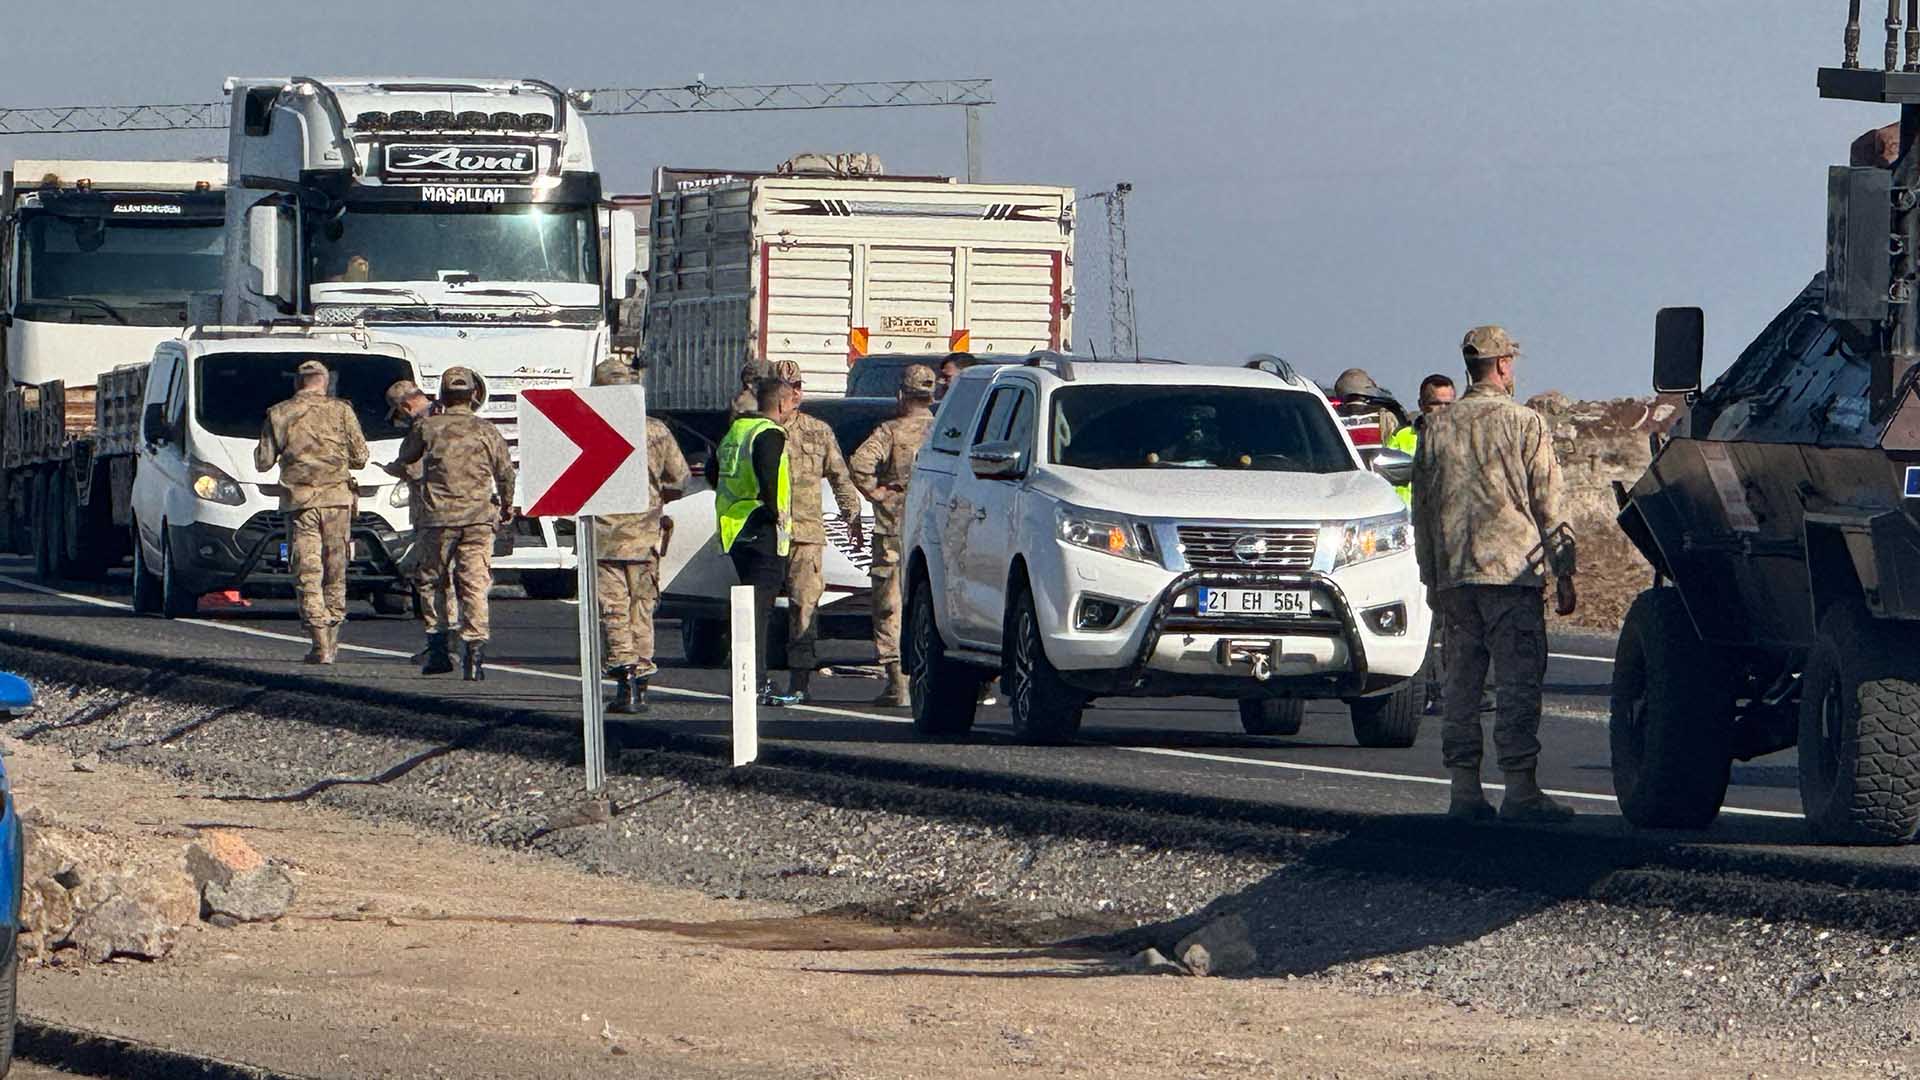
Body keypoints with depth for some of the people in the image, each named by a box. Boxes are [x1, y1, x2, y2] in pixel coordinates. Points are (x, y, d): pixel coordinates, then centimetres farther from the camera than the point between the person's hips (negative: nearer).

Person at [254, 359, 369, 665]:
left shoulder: (279, 414, 3)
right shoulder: (341, 411, 3)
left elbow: (263, 462, 6)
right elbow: (360, 457, 4)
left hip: (299, 501, -1)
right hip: (336, 499, 1)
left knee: (307, 574, -2)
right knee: (335, 573, 11)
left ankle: (321, 644, -10)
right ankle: (332, 637, 14)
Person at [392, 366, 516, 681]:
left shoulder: (426, 428, 1)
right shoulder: (486, 431, 4)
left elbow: (404, 460, 16)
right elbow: (506, 472, 8)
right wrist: (507, 506, 24)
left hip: (438, 516, -1)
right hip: (479, 518, 1)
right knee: (474, 587, 0)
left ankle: (439, 651, 10)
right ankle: (474, 652, -9)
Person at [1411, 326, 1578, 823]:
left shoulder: (1438, 426, 10)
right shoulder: (1524, 424, -4)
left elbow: (1422, 506, 14)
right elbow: (1548, 506, -4)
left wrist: (1432, 577, 21)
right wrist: (1564, 572, 1)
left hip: (1453, 573, 5)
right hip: (1512, 568, -5)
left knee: (1462, 680, 9)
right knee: (1518, 682, -4)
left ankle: (1464, 787, 8)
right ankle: (1521, 790, -8)